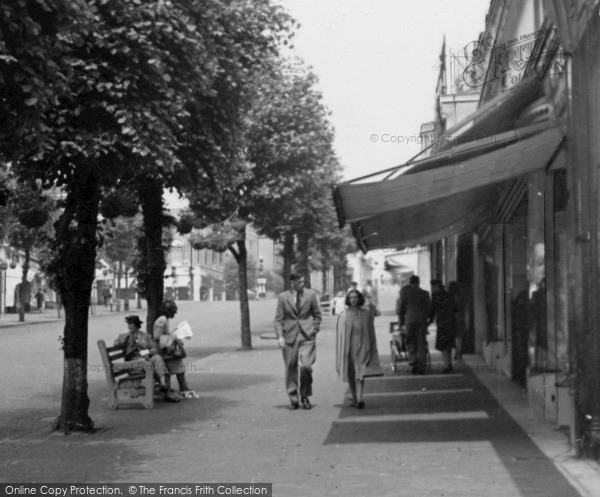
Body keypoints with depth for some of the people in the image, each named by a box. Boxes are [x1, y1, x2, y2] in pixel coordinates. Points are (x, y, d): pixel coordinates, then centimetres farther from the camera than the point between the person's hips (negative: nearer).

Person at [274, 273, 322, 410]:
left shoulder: (311, 294, 6)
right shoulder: (283, 297, 4)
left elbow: (317, 315, 12)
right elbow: (278, 319, 3)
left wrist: (314, 330, 2)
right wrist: (280, 336, -7)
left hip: (307, 335, 0)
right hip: (290, 336, 0)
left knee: (306, 366, -13)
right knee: (291, 368, 3)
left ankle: (305, 396, 6)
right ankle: (293, 399, 15)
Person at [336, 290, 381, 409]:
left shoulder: (366, 314, 6)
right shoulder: (343, 315, 7)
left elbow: (371, 332, 9)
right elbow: (339, 334, 6)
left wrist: (373, 349, 8)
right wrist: (339, 352, 0)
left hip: (362, 346, -2)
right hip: (348, 347, 2)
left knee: (360, 374, -14)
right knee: (350, 374, 9)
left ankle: (359, 399, -24)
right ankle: (354, 398, 24)